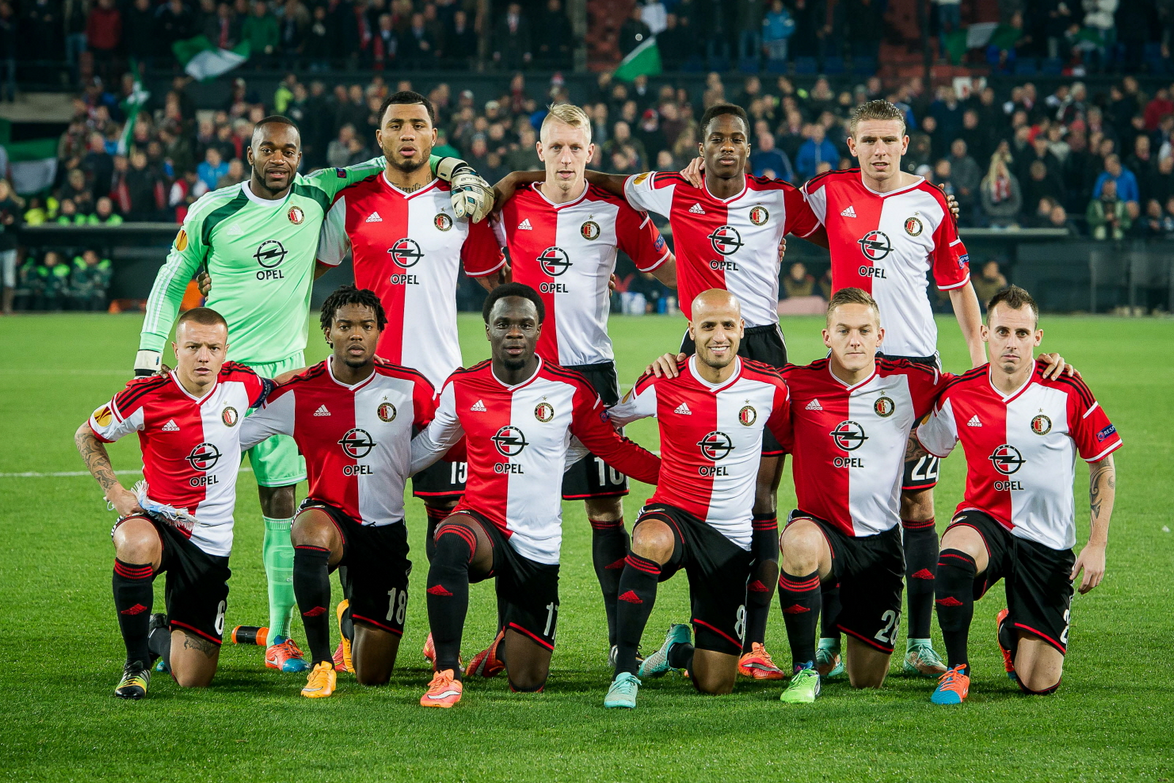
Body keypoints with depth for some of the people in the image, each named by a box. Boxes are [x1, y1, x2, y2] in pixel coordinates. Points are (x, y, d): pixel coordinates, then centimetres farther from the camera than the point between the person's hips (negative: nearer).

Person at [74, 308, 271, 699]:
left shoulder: (240, 383, -7)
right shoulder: (146, 396, -14)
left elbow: (274, 387, 19)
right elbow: (86, 435, 1)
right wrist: (115, 491, -10)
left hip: (211, 542, 2)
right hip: (156, 518, -2)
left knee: (193, 678, -1)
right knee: (137, 544, -43)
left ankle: (157, 635, 38)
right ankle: (137, 661, -20)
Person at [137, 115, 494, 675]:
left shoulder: (317, 194, 0)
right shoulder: (213, 211, -3)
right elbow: (172, 280, 7)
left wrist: (461, 174, -6)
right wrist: (148, 356, 3)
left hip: (281, 370, 1)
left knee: (281, 499, 1)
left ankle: (280, 637, 7)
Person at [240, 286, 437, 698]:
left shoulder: (410, 388, -7)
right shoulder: (299, 394, -8)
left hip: (385, 530, 1)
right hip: (328, 513, -1)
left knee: (372, 676, 0)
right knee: (312, 531, -42)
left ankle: (353, 620, 40)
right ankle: (321, 661, -27)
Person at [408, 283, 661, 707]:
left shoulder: (571, 391, -3)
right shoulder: (463, 387, 1)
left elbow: (615, 449, 8)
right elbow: (428, 446, 17)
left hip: (538, 546, 1)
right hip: (482, 521, 0)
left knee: (527, 681, 4)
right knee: (451, 543, -41)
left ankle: (509, 639, 43)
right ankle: (447, 672, -31)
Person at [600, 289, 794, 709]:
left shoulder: (769, 386, -6)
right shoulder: (664, 383, -9)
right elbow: (606, 422, 10)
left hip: (731, 537, 2)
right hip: (672, 514, -1)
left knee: (715, 684, -2)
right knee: (651, 541, -43)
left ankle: (679, 650, 37)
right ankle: (625, 673, -32)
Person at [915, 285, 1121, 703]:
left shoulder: (1067, 393, -11)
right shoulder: (958, 396, -6)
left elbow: (1102, 466, 0)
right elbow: (921, 448, 13)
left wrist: (1097, 545, -4)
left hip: (1048, 540, 0)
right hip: (984, 519, 0)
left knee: (1039, 683, -5)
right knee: (955, 554, -40)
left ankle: (1012, 631, 34)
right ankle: (957, 669, -17)